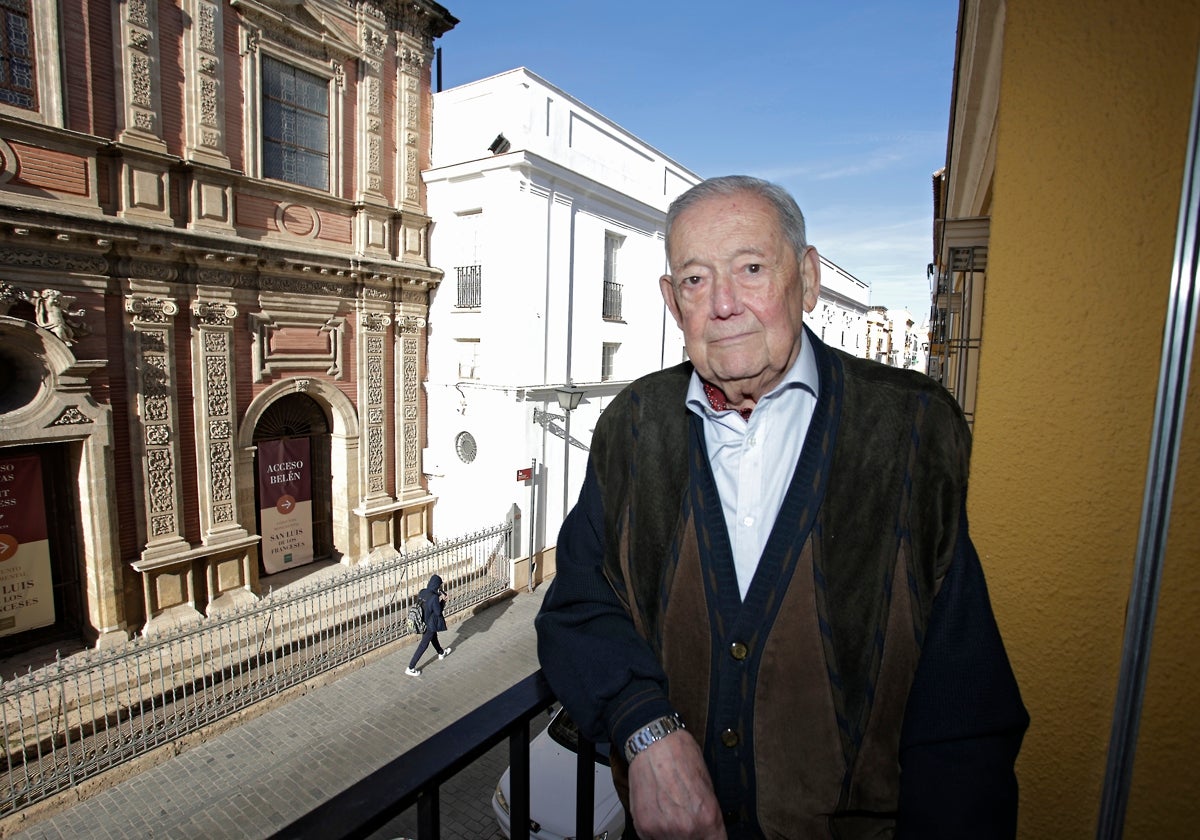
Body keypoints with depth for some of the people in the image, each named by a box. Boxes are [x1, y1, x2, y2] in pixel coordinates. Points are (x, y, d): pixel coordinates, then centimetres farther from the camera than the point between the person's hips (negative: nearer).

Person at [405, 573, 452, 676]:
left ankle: (441, 653, 55)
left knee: (433, 637, 31)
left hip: (423, 621, 9)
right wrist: (442, 600, -14)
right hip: (430, 624, -9)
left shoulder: (422, 592, -9)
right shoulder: (434, 597, -32)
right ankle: (410, 668, 13)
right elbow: (438, 612, -23)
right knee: (423, 645, 6)